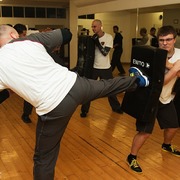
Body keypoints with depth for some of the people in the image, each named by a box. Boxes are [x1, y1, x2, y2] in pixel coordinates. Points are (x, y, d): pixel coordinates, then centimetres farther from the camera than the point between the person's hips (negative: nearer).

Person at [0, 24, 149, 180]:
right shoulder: (32, 40, 5)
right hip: (74, 84, 3)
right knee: (107, 86, 33)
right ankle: (137, 80, 60)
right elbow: (66, 35, 16)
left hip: (54, 107, -2)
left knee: (44, 158, 17)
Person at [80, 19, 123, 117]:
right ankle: (84, 110, 18)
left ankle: (116, 107, 32)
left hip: (105, 68, -1)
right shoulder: (92, 38, -2)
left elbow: (105, 52, -19)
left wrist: (97, 42, -23)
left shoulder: (108, 37, -9)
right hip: (93, 67, 2)